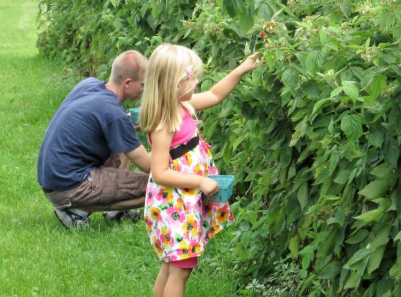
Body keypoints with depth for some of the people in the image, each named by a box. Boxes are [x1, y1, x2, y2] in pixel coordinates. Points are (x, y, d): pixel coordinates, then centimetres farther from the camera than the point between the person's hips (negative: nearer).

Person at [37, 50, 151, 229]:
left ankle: (114, 211, 12)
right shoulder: (114, 114, -21)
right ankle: (78, 210, -8)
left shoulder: (88, 84, 4)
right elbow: (147, 165, -14)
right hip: (67, 188, -9)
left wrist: (131, 128, 11)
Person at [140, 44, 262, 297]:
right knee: (181, 268, -6)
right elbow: (160, 174, -25)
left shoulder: (182, 106, 3)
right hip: (173, 205, -10)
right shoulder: (164, 125, -24)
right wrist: (200, 182, -23)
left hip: (187, 201, 10)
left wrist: (242, 69, 14)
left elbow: (214, 95, 21)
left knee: (172, 266, 18)